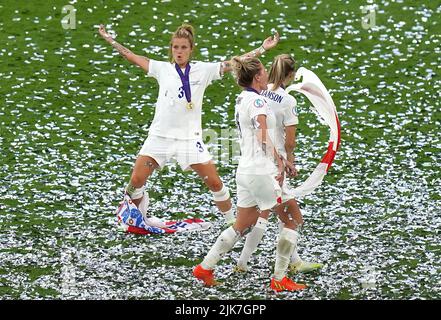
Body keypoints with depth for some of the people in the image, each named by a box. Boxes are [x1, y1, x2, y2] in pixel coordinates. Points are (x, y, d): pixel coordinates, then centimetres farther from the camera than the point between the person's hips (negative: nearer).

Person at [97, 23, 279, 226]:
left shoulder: (203, 70, 3)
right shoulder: (162, 69, 6)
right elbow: (131, 57, 12)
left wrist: (262, 49, -3)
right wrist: (109, 39, 12)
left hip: (190, 139, -1)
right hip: (160, 137, 1)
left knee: (215, 183, -4)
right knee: (136, 180, -8)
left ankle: (231, 221, 15)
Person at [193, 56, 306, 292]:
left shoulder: (242, 99, 16)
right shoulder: (257, 101, -13)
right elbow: (264, 137, -24)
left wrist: (280, 159, 26)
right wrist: (280, 164, -27)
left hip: (245, 170, 9)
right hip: (262, 172, -9)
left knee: (242, 226, 17)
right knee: (290, 220, 2)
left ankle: (205, 268, 17)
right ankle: (279, 279, 4)